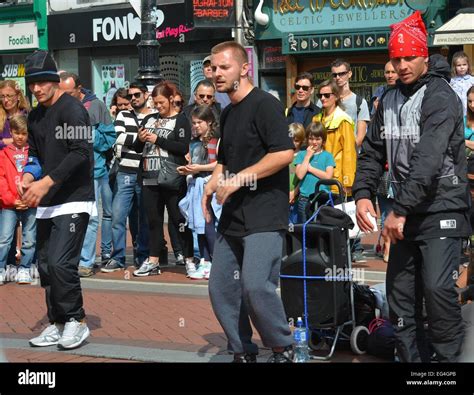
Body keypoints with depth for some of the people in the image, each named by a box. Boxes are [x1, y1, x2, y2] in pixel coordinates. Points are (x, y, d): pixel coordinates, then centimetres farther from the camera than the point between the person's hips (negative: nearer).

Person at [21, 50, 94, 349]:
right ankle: (58, 324, 20)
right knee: (46, 265, 10)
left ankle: (76, 321, 1)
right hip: (46, 203, 8)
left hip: (73, 200, -8)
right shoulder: (35, 116, 14)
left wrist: (46, 182, -25)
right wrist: (28, 177, -4)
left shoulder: (72, 109, -11)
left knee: (60, 263, -15)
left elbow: (81, 154, -21)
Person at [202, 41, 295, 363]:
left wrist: (240, 178, -19)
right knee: (221, 288, 7)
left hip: (264, 215, -9)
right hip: (233, 215, 9)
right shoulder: (229, 113, 18)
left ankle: (283, 349, 1)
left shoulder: (264, 104, -10)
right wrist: (211, 188, 11)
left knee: (255, 285, -20)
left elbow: (285, 153, -21)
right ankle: (243, 352, 21)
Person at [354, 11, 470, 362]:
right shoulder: (390, 100, 11)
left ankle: (448, 357, -1)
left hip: (442, 211, -7)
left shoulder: (440, 97, -12)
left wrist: (400, 210, -27)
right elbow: (373, 152, 12)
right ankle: (411, 357, 17)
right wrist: (363, 194, -5)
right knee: (400, 293, 7)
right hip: (407, 214, 7)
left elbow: (428, 160, -23)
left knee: (437, 288, -16)